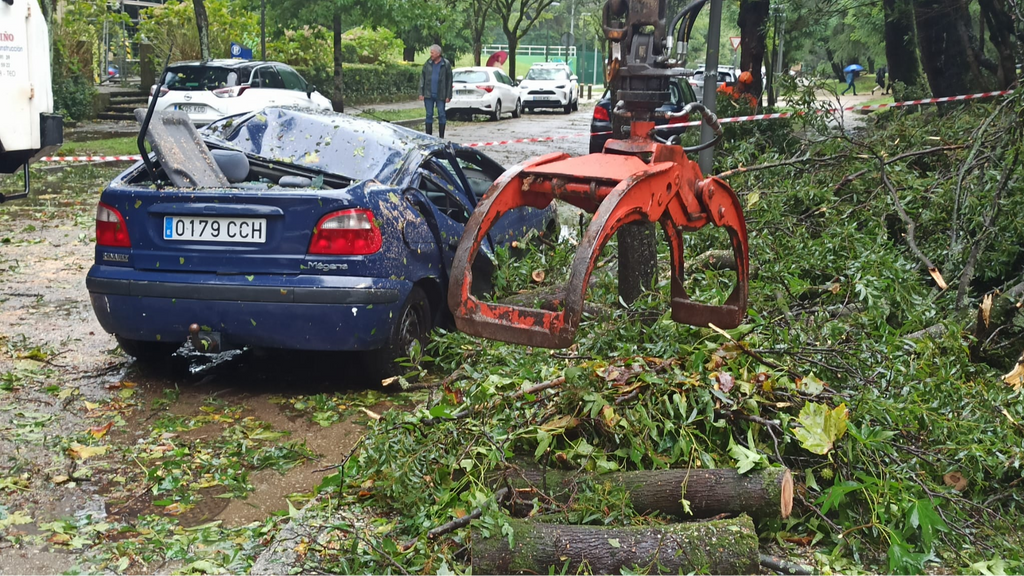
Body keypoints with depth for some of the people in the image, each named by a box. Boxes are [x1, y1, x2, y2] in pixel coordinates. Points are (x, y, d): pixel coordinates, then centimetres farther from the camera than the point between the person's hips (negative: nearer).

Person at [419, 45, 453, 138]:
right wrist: (421, 93, 0)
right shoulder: (427, 63, 4)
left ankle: (441, 137, 10)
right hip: (428, 94, 2)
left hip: (440, 95, -2)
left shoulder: (446, 64, -2)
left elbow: (449, 81, -1)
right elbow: (422, 78, 6)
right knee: (429, 115, 6)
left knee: (441, 115, 2)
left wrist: (448, 96, -6)